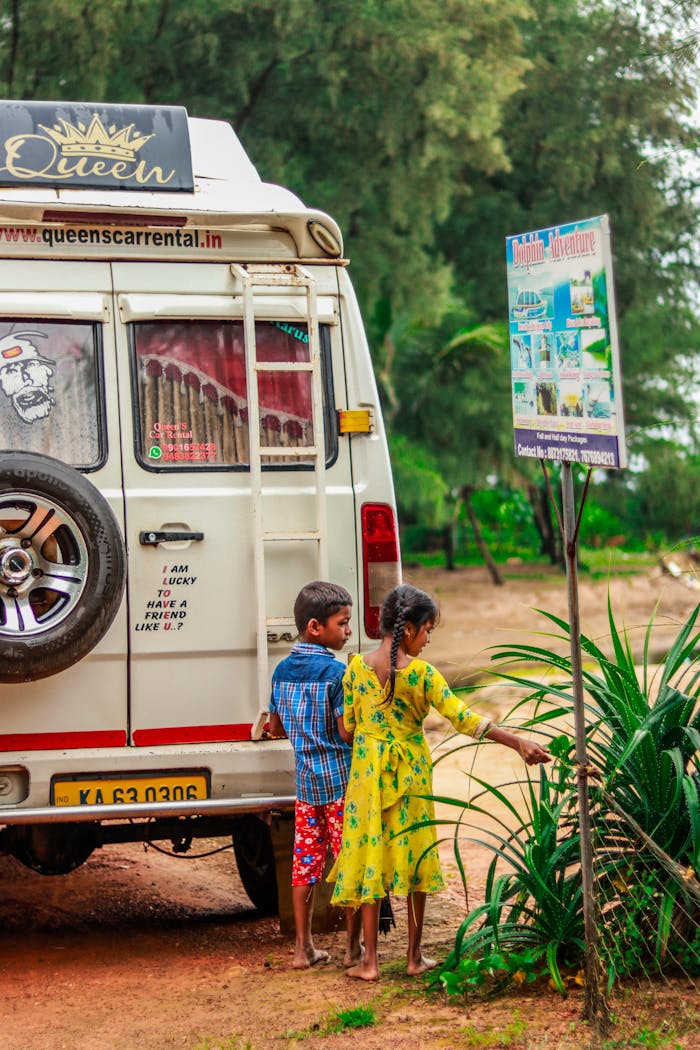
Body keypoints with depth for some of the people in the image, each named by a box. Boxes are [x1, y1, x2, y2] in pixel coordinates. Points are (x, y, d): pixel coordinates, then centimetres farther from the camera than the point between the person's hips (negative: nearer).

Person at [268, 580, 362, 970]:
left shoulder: (283, 670, 7)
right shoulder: (338, 672, -15)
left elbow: (275, 727, 15)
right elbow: (347, 732, -18)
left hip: (305, 778, 6)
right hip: (340, 778, -6)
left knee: (306, 860, 9)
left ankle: (303, 947, 12)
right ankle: (354, 946, 7)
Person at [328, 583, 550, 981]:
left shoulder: (357, 668, -7)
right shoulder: (422, 674, -14)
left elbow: (347, 726, 1)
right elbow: (464, 719, -16)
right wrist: (518, 742, -12)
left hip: (368, 773, 2)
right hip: (411, 775, -1)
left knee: (371, 858, 7)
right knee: (414, 858, 11)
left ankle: (370, 960, 7)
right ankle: (415, 956, 18)